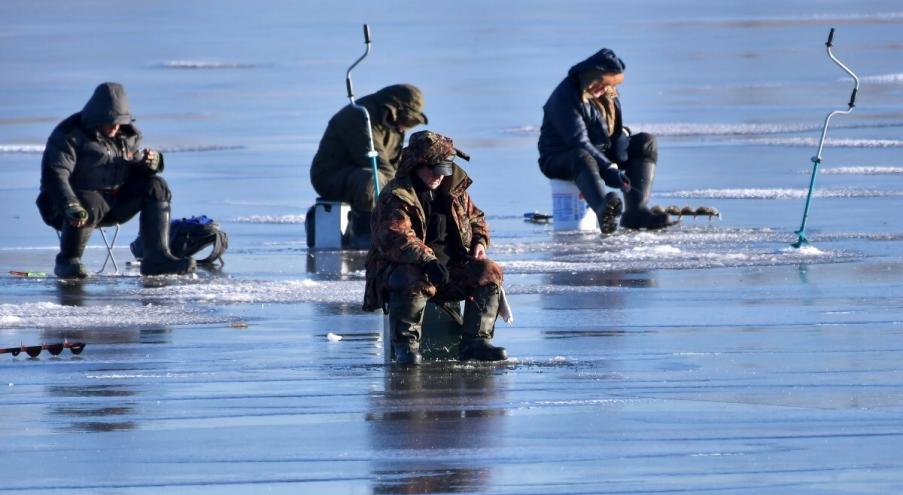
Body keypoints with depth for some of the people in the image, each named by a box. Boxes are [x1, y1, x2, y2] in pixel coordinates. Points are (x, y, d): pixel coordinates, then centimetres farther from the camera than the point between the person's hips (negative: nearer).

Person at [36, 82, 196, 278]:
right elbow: (55, 175, -25)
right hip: (81, 198, -7)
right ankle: (68, 261, -15)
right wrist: (70, 206, -42)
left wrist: (151, 163, -14)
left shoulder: (128, 135, 9)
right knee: (89, 207, -40)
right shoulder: (68, 135, -14)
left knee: (155, 186, -9)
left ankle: (157, 257, -15)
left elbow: (137, 172, 13)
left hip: (115, 200, 7)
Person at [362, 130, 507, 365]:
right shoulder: (396, 197, -12)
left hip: (452, 265, 6)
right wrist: (426, 260, -40)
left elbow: (475, 218, 27)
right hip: (401, 267, -6)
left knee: (488, 272, -14)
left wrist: (479, 242, 4)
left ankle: (475, 342, -10)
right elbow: (394, 238, -27)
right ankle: (405, 344, -23)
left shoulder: (455, 190, 12)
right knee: (414, 283, -40)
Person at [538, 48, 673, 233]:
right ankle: (604, 211, -72)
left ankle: (636, 212, -23)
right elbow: (579, 142, -29)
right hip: (559, 160, -8)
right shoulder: (565, 97, -21)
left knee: (646, 143, -6)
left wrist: (622, 134, -4)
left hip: (601, 153, 8)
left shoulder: (608, 93, 6)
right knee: (584, 158, -42)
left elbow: (615, 126, 22)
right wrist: (609, 169, -37)